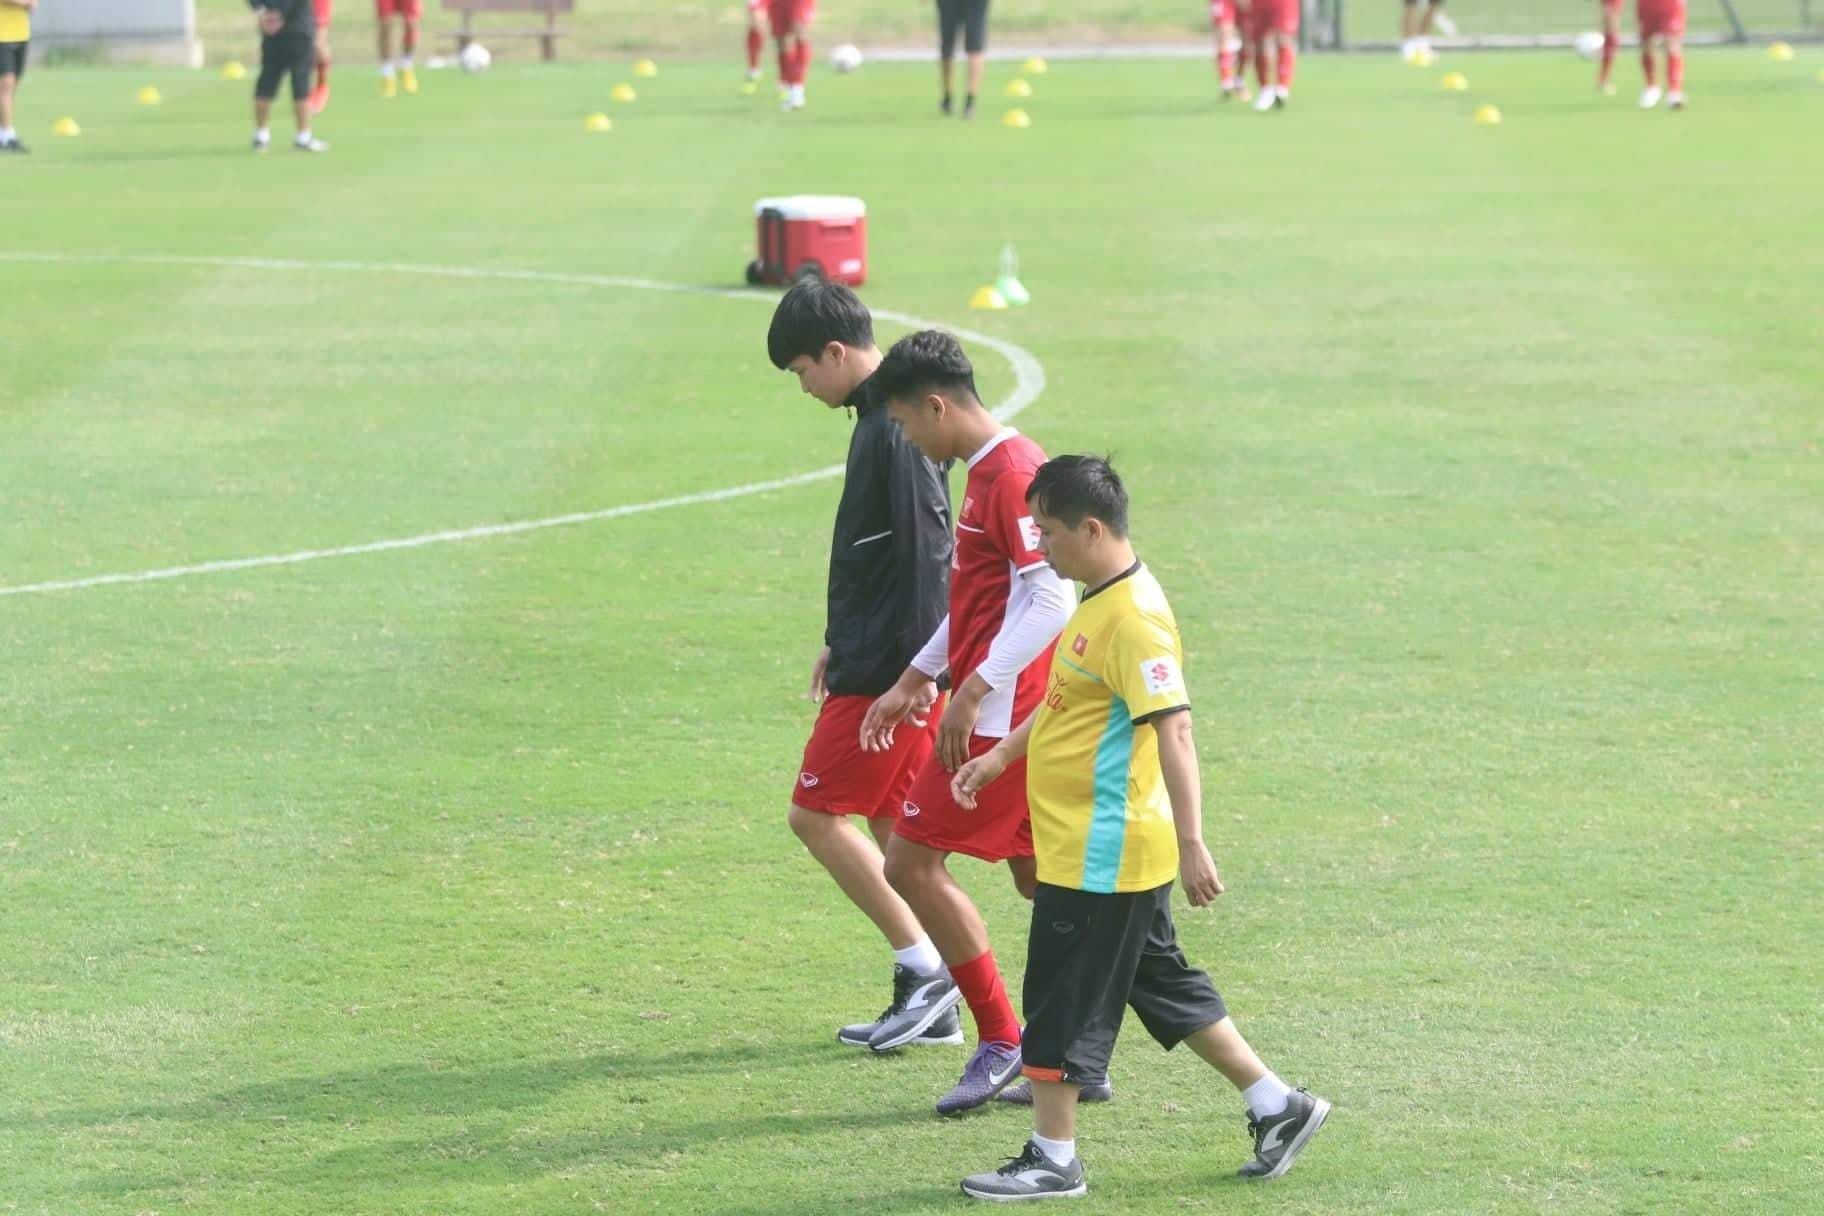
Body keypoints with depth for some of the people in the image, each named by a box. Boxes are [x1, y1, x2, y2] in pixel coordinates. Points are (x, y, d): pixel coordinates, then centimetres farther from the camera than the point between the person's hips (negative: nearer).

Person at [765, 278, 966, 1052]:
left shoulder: (895, 429, -18)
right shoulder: (878, 418, 13)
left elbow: (926, 552, -23)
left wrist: (913, 668, -24)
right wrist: (842, 640, 26)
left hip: (890, 669, -10)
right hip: (874, 655, 10)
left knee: (816, 814, -4)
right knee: (888, 825, 12)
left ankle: (921, 965, -3)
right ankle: (931, 1006, 13)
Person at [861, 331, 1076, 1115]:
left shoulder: (1011, 471, -17)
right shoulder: (988, 470, 15)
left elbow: (1051, 599, -24)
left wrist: (974, 688, -25)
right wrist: (913, 682, 25)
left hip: (1000, 715, -10)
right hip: (1018, 716, 10)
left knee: (911, 861, -6)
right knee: (1038, 877, 12)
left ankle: (1000, 1041, -2)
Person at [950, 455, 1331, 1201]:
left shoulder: (1133, 617, -22)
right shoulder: (1100, 604, 10)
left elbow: (1172, 729, -27)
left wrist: (1192, 843, -30)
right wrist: (1000, 757, 27)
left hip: (1101, 852, -10)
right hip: (1089, 847, 10)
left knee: (1062, 1002, -1)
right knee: (1161, 983, 18)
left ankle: (1052, 1160, 10)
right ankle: (1277, 1106, 24)